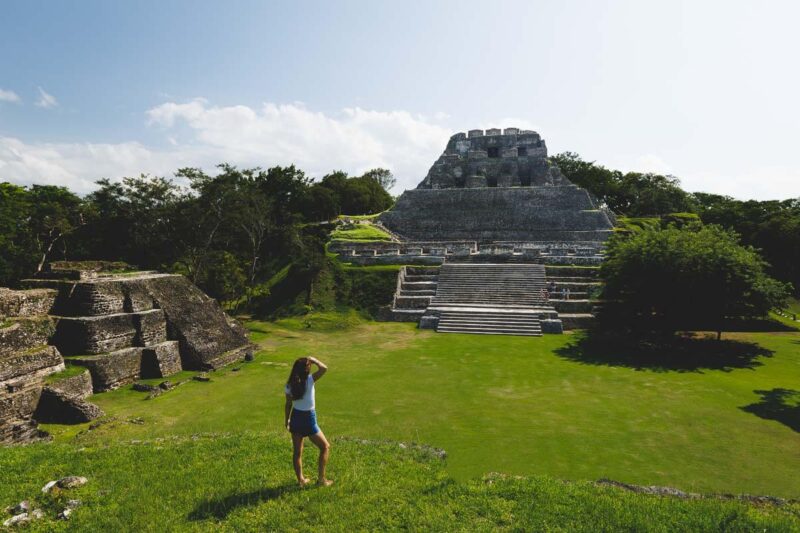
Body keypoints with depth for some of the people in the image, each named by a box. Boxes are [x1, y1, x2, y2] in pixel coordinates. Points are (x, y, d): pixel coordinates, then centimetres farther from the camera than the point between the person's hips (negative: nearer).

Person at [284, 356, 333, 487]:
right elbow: (324, 368, -27)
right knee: (325, 447, 13)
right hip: (308, 419, -5)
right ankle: (321, 479, 15)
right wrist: (313, 359, -11)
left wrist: (287, 421, 13)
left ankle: (301, 480, 28)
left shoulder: (289, 385, -6)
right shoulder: (310, 380, -19)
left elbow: (288, 405, 1)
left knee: (297, 451, 18)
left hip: (295, 418, 5)